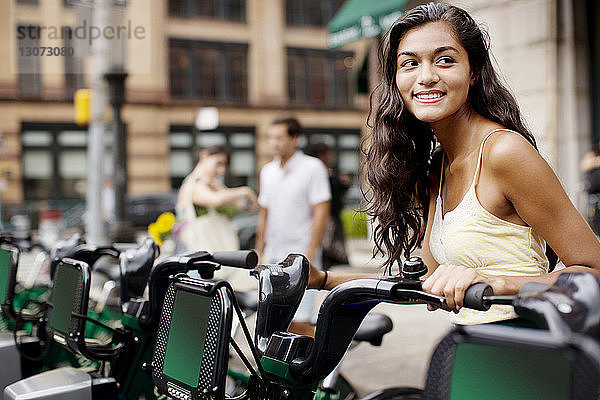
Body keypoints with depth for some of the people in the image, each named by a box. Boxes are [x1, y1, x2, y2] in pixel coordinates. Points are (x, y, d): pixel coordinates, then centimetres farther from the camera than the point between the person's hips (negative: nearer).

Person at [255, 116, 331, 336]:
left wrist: (309, 255, -16)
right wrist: (259, 252, 15)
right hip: (274, 255, 6)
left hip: (301, 253, -6)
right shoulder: (267, 171, 12)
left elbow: (321, 212, -11)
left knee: (300, 322, -10)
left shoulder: (313, 168, -6)